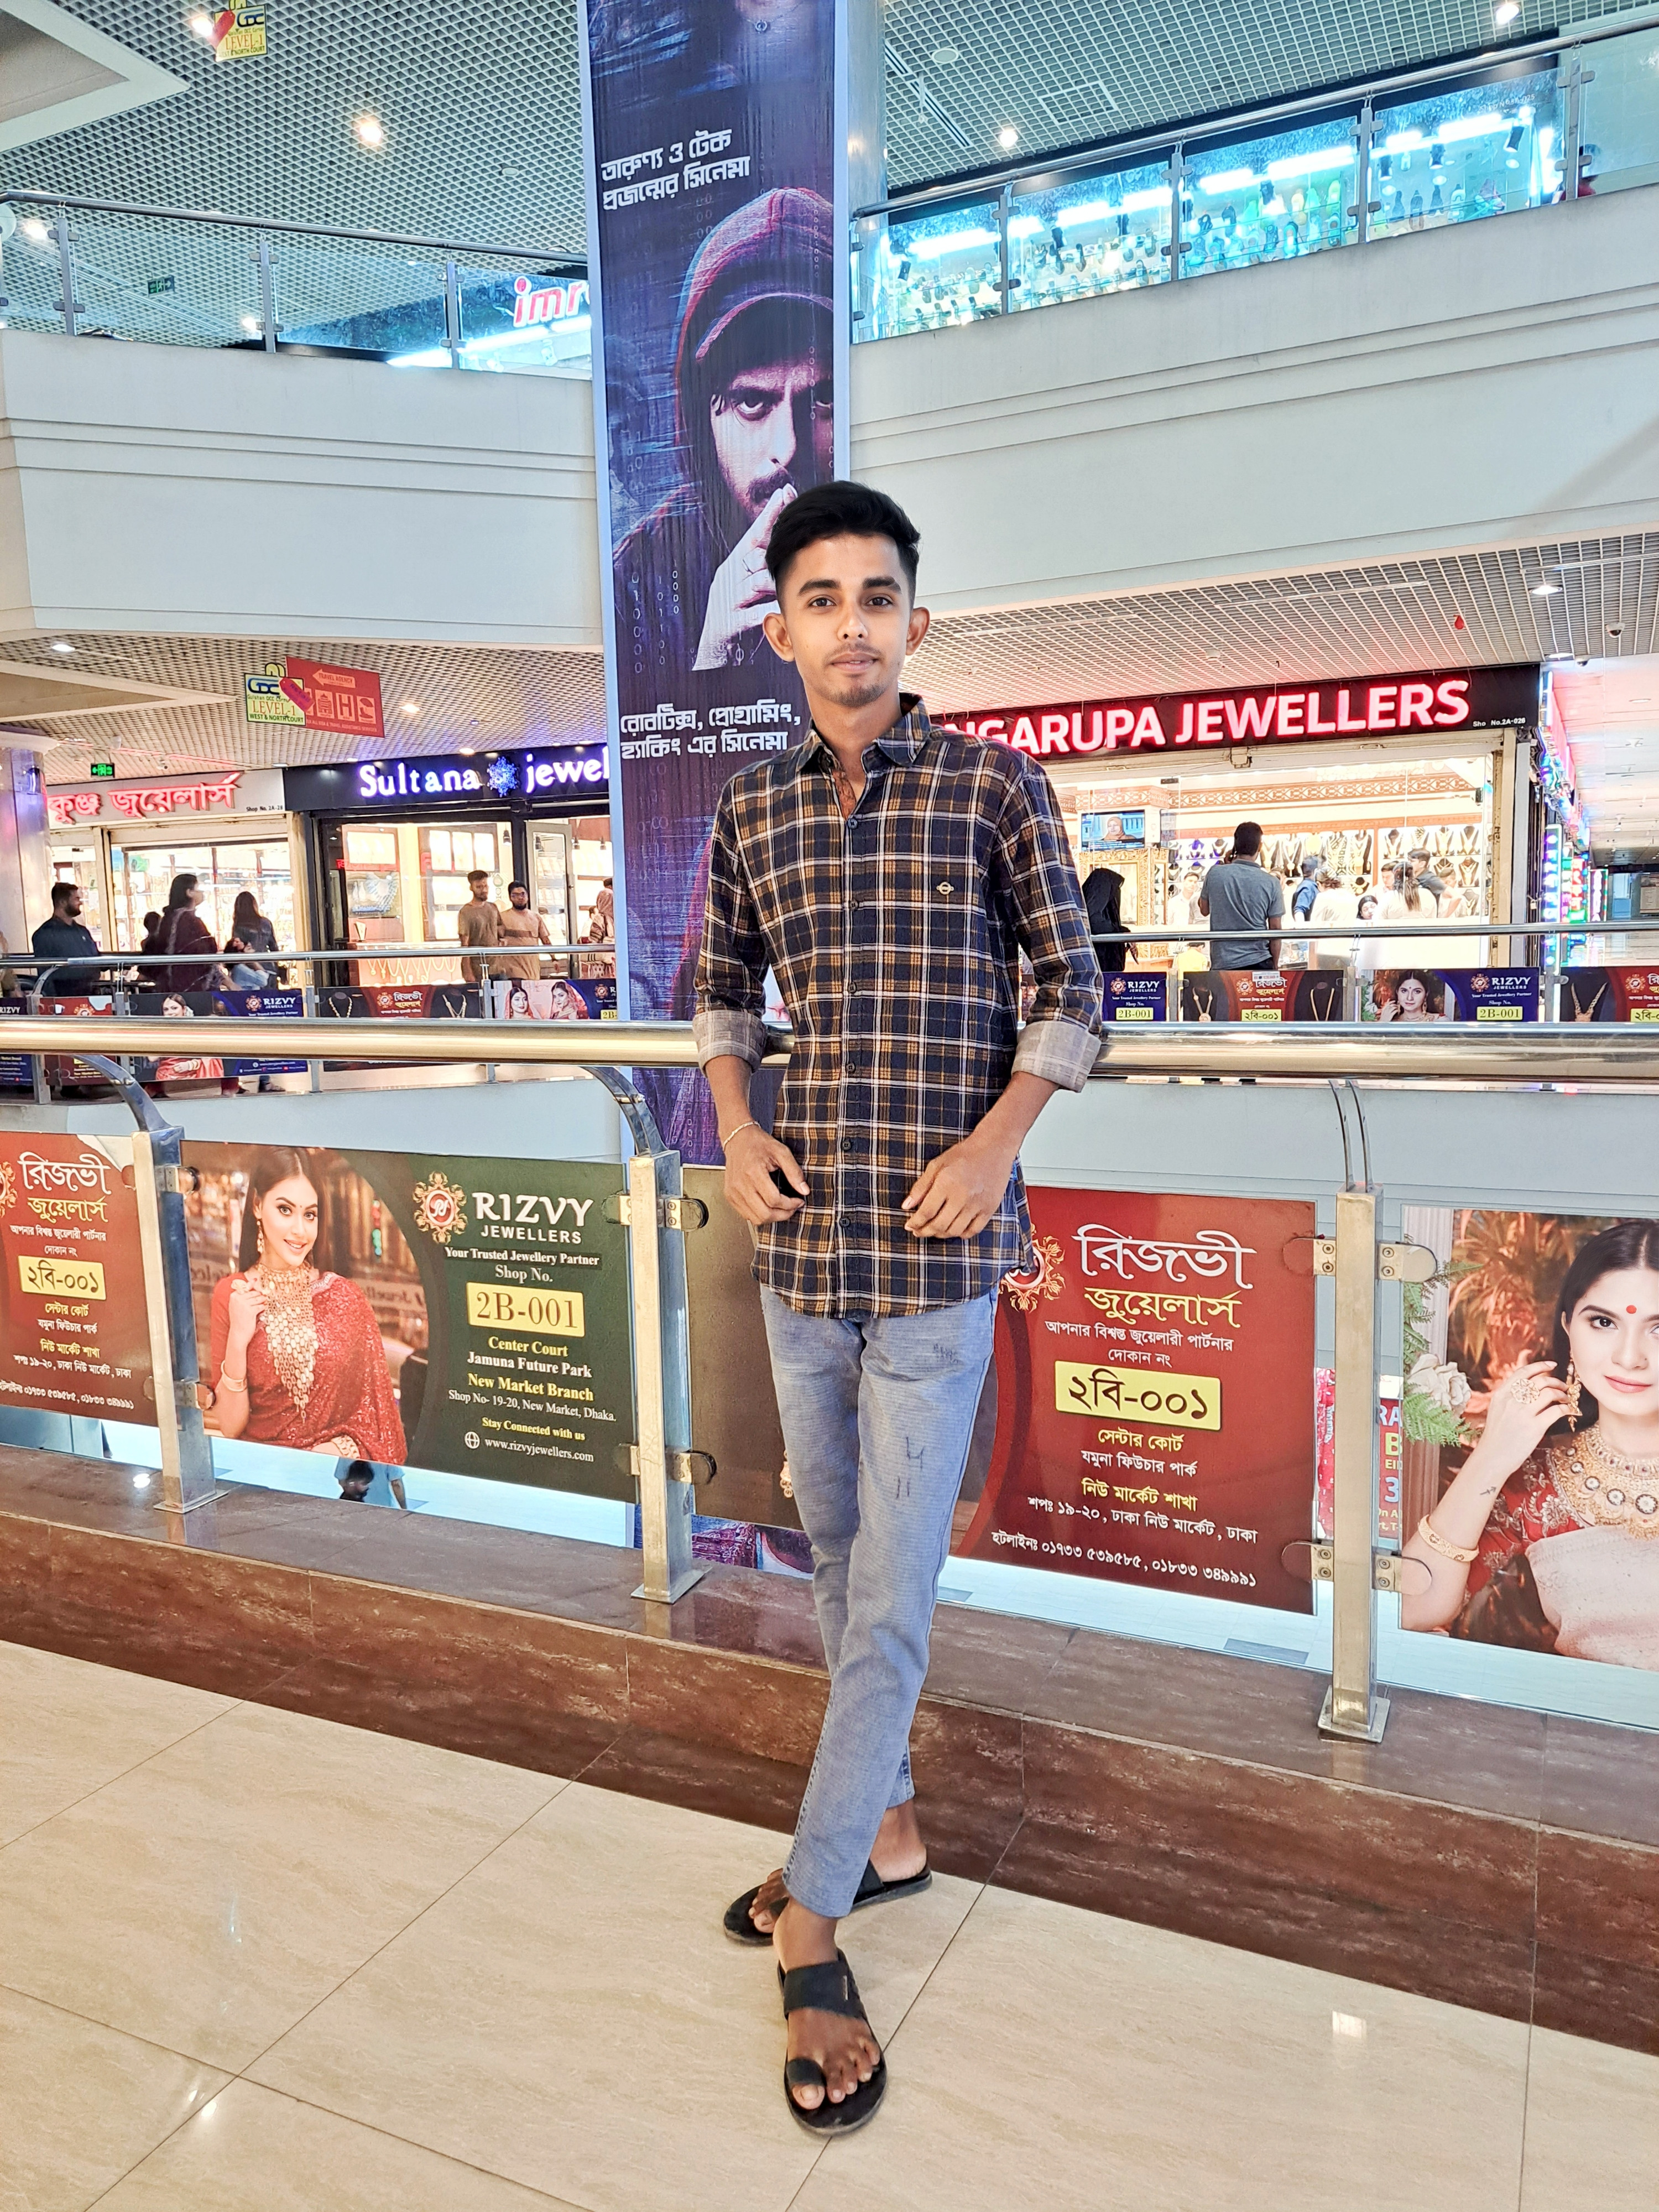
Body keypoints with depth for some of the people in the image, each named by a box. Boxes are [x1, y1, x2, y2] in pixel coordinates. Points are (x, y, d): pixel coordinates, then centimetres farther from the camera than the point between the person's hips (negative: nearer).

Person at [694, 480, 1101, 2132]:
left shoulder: (996, 789, -4)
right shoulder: (751, 812, 7)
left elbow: (1070, 990, 0)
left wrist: (998, 1138, -13)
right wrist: (734, 1132, 4)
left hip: (936, 1253, -4)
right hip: (800, 1245, 5)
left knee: (890, 1595, -1)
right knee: (838, 1558, 18)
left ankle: (814, 1921, 16)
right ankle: (887, 1825, 39)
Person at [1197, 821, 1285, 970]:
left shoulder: (1215, 873, -4)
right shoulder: (1271, 883, -4)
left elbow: (1204, 910, 14)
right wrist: (1274, 964, 14)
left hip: (1222, 963, 1)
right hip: (1259, 963, 0)